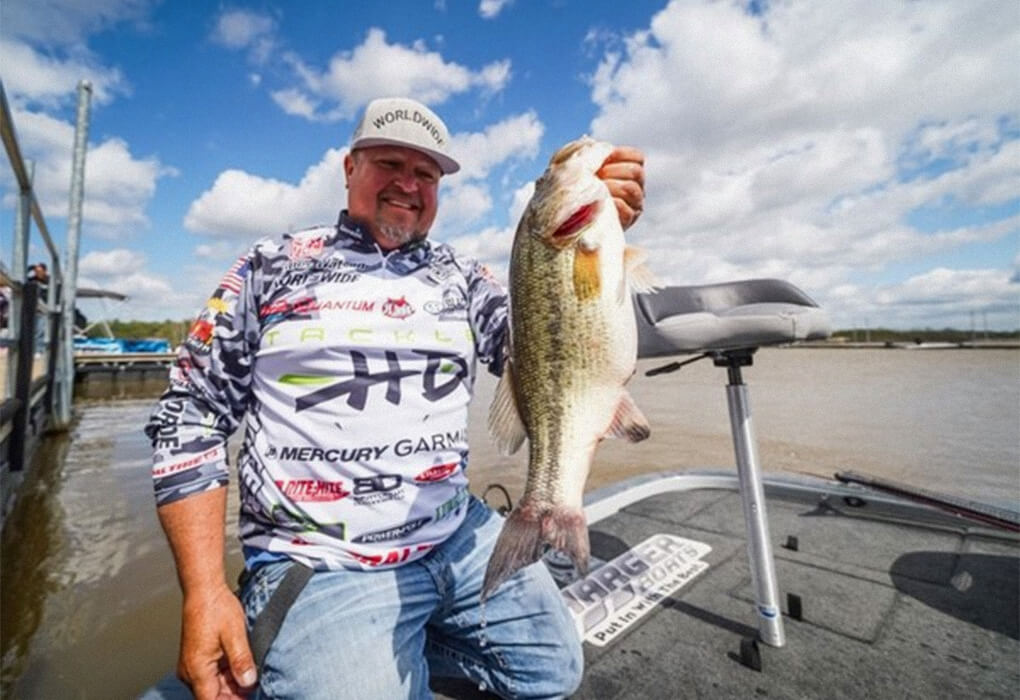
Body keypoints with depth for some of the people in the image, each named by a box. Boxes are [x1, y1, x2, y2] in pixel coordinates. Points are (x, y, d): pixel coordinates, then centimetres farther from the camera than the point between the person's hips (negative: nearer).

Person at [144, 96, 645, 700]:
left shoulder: (461, 278, 6)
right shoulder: (272, 267, -1)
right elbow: (191, 418, -1)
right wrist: (205, 592, -8)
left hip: (462, 541, 4)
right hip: (320, 566, -3)